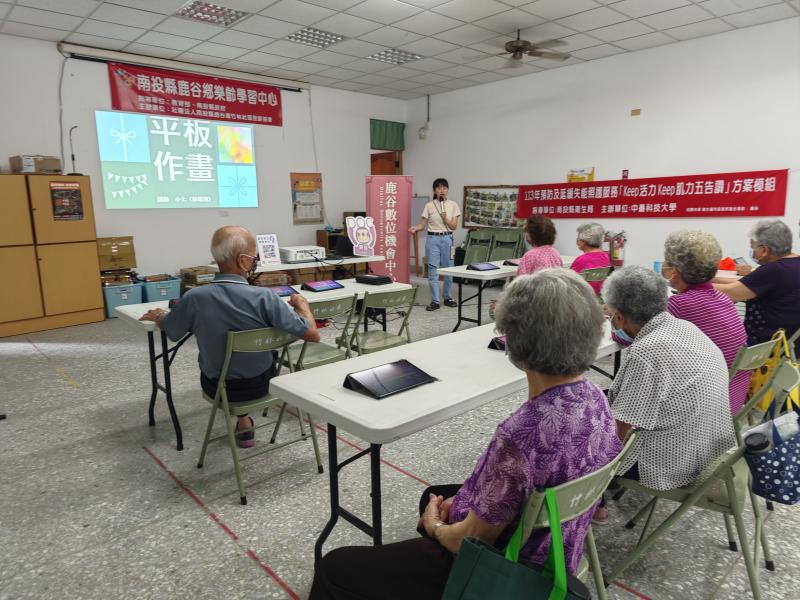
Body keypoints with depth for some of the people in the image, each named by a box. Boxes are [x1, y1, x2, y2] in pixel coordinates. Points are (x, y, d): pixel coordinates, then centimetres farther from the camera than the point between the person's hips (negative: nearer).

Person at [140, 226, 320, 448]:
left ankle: (243, 422, 39)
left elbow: (170, 330, -1)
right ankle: (244, 420, 47)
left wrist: (157, 315, 22)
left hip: (217, 387, 1)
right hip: (260, 384, -1)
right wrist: (302, 304, -4)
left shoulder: (195, 298, -23)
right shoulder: (264, 297, -29)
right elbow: (312, 334, -24)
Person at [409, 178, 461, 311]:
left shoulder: (453, 205, 1)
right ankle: (434, 301, 3)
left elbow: (453, 226, -2)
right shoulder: (429, 206, -1)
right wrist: (414, 228, -21)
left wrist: (445, 218, -18)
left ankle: (447, 298, 25)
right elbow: (422, 224, -1)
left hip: (447, 239, 1)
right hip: (433, 239, -1)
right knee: (433, 271, -2)